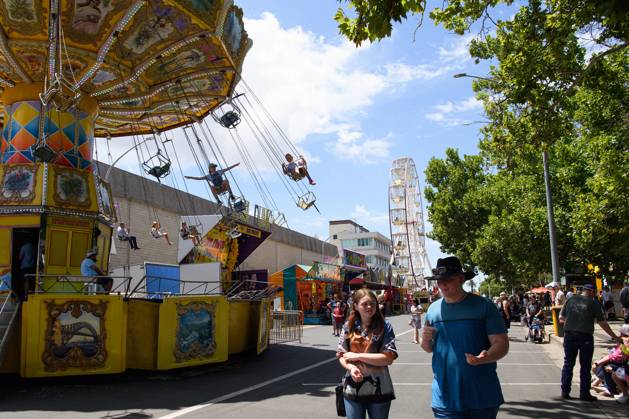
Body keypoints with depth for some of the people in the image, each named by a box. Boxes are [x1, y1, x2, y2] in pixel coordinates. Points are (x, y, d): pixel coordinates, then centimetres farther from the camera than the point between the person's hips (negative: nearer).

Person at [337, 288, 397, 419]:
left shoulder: (385, 327, -7)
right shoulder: (349, 326, 1)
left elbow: (389, 358, -14)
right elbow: (341, 355, 5)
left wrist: (358, 356, -15)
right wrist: (351, 367, -16)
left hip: (379, 389, -2)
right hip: (352, 389, 2)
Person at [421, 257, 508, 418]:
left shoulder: (484, 306, -6)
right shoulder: (433, 309, 5)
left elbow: (501, 344, -8)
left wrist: (484, 358, -28)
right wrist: (425, 340, -8)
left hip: (482, 397, -2)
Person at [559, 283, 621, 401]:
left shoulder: (570, 300, 6)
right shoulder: (593, 303, -2)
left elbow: (561, 318, 7)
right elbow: (603, 323, -1)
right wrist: (615, 337, 8)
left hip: (569, 335, 3)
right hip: (585, 337, -3)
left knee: (568, 364, 11)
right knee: (585, 366, 7)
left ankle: (565, 391, 13)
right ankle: (584, 394, 11)